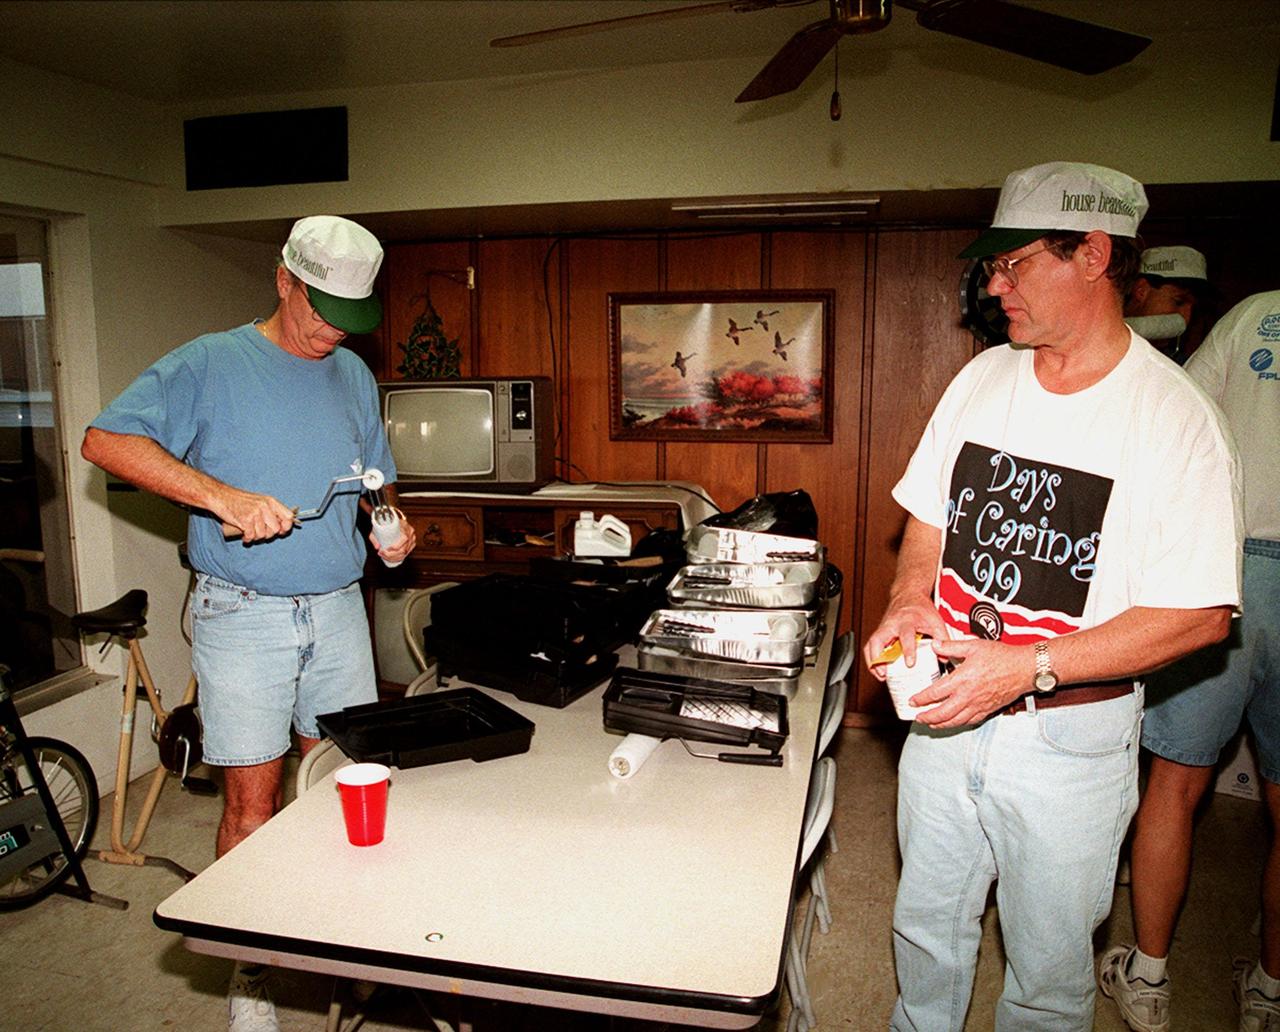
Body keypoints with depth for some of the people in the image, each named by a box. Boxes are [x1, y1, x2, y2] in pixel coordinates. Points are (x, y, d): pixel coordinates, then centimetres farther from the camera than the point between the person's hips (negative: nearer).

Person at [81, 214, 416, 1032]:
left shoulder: (354, 375, 11)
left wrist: (392, 527, -1)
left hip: (337, 607, 5)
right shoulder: (211, 365, -5)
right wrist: (222, 496, -27)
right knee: (253, 799, 1)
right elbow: (106, 440, -16)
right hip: (243, 613, -4)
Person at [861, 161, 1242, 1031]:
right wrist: (909, 601, -9)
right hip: (945, 711, 5)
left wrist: (1028, 667, -24)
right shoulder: (982, 380, 2)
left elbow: (1201, 615, -16)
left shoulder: (1176, 418, -14)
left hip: (1071, 737, -4)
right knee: (926, 928, 22)